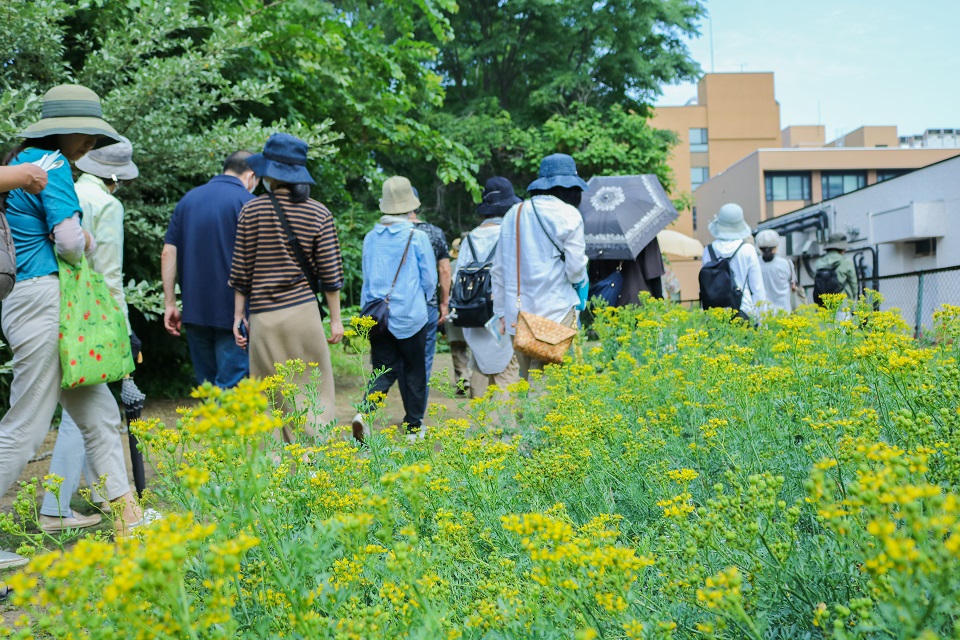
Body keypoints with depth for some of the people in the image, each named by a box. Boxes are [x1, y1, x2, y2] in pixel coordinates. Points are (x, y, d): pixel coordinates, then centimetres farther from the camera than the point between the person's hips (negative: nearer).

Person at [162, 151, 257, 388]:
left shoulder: (188, 199, 11)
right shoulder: (246, 202, -6)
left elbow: (168, 254, 6)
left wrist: (170, 303, 8)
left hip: (194, 310, 5)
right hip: (233, 312, -5)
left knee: (206, 383, 15)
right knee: (230, 387, -1)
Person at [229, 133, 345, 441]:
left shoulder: (252, 210, 0)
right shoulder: (319, 213, 2)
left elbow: (241, 270, 2)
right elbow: (330, 273, 2)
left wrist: (239, 315, 11)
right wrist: (335, 319, 9)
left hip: (264, 314, 0)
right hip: (304, 310, 0)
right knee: (314, 393, 7)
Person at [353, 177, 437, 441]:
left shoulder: (371, 238, 2)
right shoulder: (417, 237, -9)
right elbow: (430, 280, -2)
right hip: (410, 316, -3)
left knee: (384, 370, 9)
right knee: (414, 372, 11)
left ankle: (364, 411, -16)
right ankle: (414, 427, 21)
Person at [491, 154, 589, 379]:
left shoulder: (514, 214, 12)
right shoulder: (568, 215, -4)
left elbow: (499, 269, 14)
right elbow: (575, 269, -6)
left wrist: (501, 311, 20)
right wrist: (580, 281, 17)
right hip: (555, 314, -5)